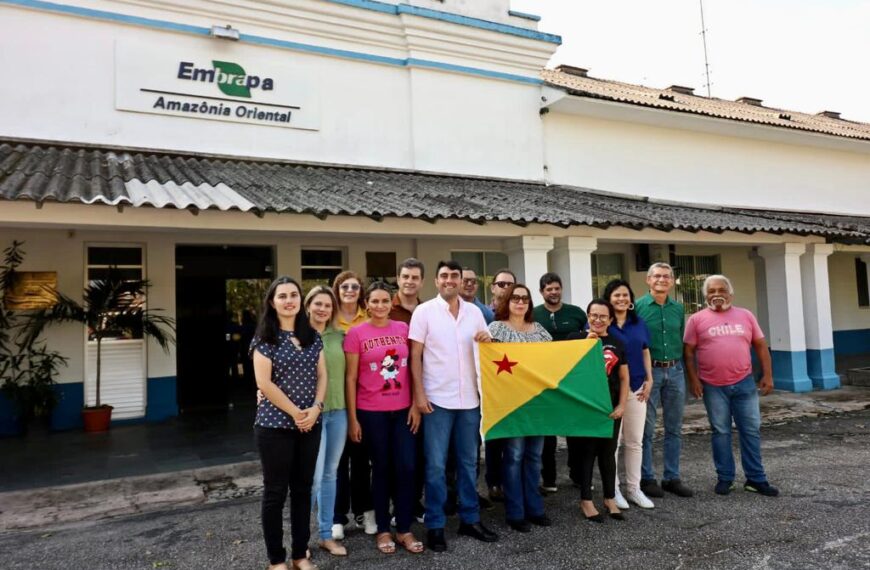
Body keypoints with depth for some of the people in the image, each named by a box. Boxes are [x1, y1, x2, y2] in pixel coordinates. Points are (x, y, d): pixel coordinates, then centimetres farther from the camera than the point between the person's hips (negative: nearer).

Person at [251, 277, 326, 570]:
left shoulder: (313, 337, 7)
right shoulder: (264, 338, -7)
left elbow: (321, 375, 8)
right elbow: (264, 383, -13)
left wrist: (315, 408, -8)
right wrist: (295, 413, -12)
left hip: (310, 424, 5)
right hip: (275, 425, -5)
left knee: (303, 489, 12)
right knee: (276, 491, 6)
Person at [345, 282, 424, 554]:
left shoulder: (403, 328, 3)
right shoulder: (356, 333, -5)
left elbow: (412, 368, 7)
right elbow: (351, 378, -3)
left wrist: (416, 405, 1)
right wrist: (352, 418, -5)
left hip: (403, 409, 2)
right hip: (371, 412, -2)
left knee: (406, 468, 3)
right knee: (381, 468, 9)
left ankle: (404, 529, 19)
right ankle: (383, 530, 25)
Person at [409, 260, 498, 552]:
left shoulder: (474, 311, 7)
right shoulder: (424, 311, -4)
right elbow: (415, 356, -5)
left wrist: (487, 341, -10)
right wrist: (419, 393, -11)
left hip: (469, 397, 4)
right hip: (437, 398, -4)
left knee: (468, 461, 14)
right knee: (436, 465, 3)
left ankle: (470, 519, 27)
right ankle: (435, 525, 15)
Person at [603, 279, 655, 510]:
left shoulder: (639, 323, 10)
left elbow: (645, 352, 13)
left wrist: (649, 379, 7)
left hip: (636, 387, 5)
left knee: (635, 441, 12)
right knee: (612, 440, 3)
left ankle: (634, 488, 24)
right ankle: (613, 489, 15)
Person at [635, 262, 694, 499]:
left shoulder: (678, 308, 9)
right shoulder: (638, 306, -5)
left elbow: (681, 340, 16)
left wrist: (681, 368, 10)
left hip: (675, 371, 5)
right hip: (648, 371, -5)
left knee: (674, 428, 11)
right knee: (646, 428, 2)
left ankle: (672, 477, 22)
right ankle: (646, 478, 12)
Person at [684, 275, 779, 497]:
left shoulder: (745, 316, 7)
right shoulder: (697, 319, -1)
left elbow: (761, 346, 9)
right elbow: (689, 352, -1)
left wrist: (767, 375, 3)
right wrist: (693, 379, -8)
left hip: (744, 383, 2)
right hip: (713, 386, -2)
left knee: (751, 430, 7)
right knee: (720, 432, 7)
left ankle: (756, 479, 19)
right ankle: (725, 478, 18)